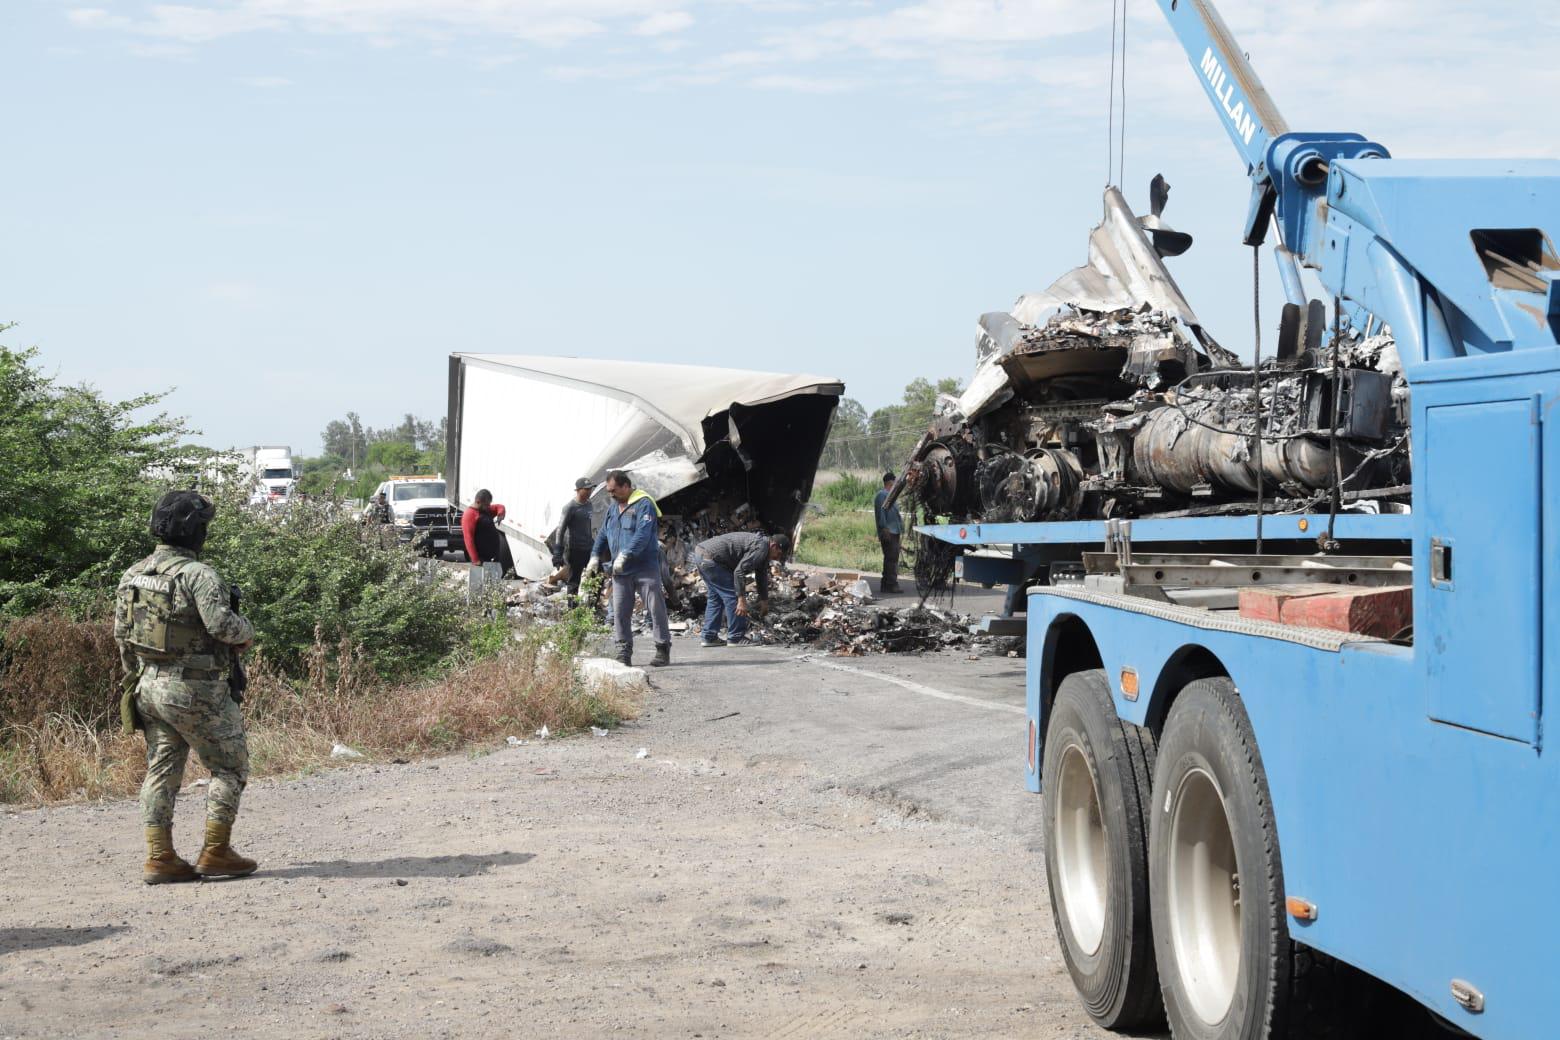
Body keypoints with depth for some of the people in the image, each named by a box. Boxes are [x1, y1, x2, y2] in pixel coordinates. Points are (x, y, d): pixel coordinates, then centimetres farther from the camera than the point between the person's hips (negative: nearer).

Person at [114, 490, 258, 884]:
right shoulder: (197, 575, -18)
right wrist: (247, 631, -6)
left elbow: (122, 635, 13)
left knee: (161, 771, 12)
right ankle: (215, 853, 6)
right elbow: (222, 624, -27)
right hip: (196, 691, -7)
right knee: (230, 767, 7)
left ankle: (159, 859, 10)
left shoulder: (132, 575, 7)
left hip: (149, 686, 7)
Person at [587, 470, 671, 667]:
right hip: (619, 570, 7)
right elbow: (603, 535, 23)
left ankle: (663, 650, 5)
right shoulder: (612, 509, 16)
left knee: (656, 609, -2)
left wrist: (625, 555, -27)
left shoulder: (644, 505, -9)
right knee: (620, 612, 1)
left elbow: (642, 535, -21)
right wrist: (595, 555, 9)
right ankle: (624, 653, 6)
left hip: (645, 568, -7)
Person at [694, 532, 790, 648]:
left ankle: (709, 637, 22)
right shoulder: (761, 547, -15)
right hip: (710, 558, -11)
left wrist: (764, 600, 41)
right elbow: (739, 572, -23)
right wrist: (742, 600, -22)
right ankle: (736, 638, 1)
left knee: (715, 598, 19)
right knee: (732, 596, -5)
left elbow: (762, 575, 32)